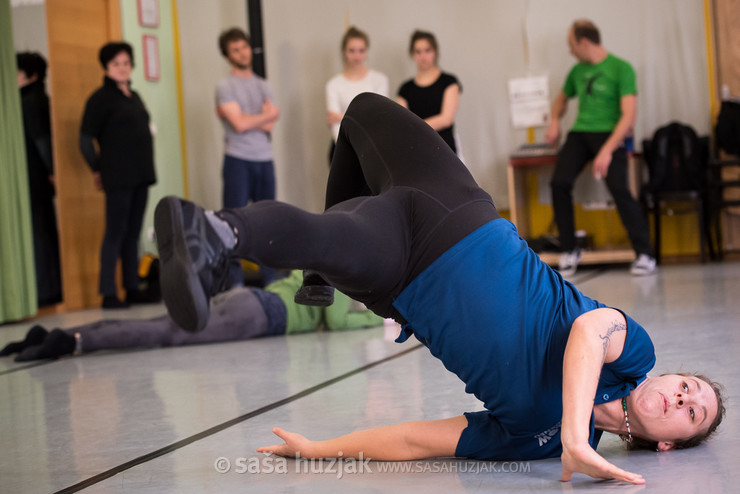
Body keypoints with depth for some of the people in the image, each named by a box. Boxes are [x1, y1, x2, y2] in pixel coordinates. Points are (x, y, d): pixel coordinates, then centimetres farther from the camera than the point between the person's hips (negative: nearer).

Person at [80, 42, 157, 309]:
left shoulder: (134, 97, 15)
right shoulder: (100, 98, -7)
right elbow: (85, 140, -8)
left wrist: (146, 168, 13)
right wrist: (97, 170, -3)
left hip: (141, 175, 7)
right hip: (118, 178, -7)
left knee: (133, 234, 10)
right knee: (115, 233, -6)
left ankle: (132, 289, 15)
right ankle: (108, 294, -4)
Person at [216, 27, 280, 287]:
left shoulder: (263, 85, 14)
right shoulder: (225, 87, -1)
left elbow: (270, 125, 2)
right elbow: (239, 123, -12)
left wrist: (248, 119, -11)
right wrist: (266, 116, 1)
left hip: (264, 160, 5)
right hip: (238, 160, -5)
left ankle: (271, 276, 16)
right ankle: (234, 280, -1)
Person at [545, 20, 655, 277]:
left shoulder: (621, 69, -6)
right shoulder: (578, 71, 15)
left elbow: (628, 116, -13)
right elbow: (562, 98, 36)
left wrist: (607, 151, -23)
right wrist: (554, 121, 14)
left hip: (609, 135, -5)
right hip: (580, 133, 5)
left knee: (618, 188, -24)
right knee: (559, 182, -17)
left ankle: (645, 254, -14)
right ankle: (569, 251, -4)